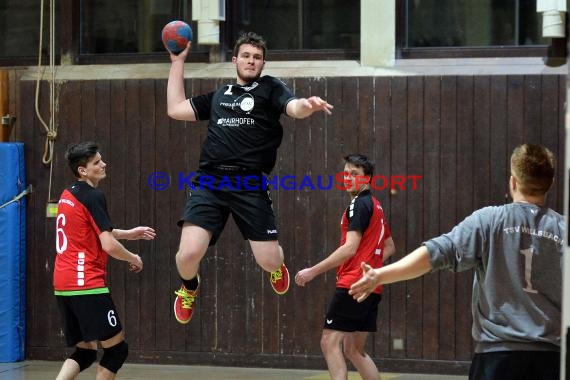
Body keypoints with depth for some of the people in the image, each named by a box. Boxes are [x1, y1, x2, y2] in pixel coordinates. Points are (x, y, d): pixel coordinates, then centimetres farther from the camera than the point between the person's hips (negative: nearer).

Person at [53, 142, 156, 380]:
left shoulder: (68, 195, 15)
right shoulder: (93, 197, -12)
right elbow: (109, 245, -18)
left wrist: (129, 234, 32)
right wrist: (133, 259, 1)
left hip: (63, 286, 9)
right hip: (87, 285, -9)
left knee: (84, 351, 14)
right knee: (117, 349, 2)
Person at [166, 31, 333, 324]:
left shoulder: (270, 88, 10)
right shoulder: (219, 95, 22)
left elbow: (294, 107, -9)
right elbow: (175, 109, 24)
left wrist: (308, 105, -34)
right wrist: (178, 62, 25)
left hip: (250, 184, -2)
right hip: (209, 181, 2)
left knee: (268, 261, -5)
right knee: (188, 253, -16)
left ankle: (278, 266, 36)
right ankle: (189, 287, 22)